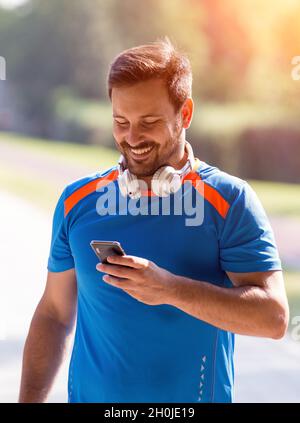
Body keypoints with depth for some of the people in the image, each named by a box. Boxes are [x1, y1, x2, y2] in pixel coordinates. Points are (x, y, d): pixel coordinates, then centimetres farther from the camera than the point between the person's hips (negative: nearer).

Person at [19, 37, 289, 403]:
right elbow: (54, 314, 5)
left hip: (193, 397, -2)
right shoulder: (77, 201, -1)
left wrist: (171, 289, -29)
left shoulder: (230, 201, -11)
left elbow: (274, 318, -19)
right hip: (91, 394, 3)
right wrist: (29, 399, -2)